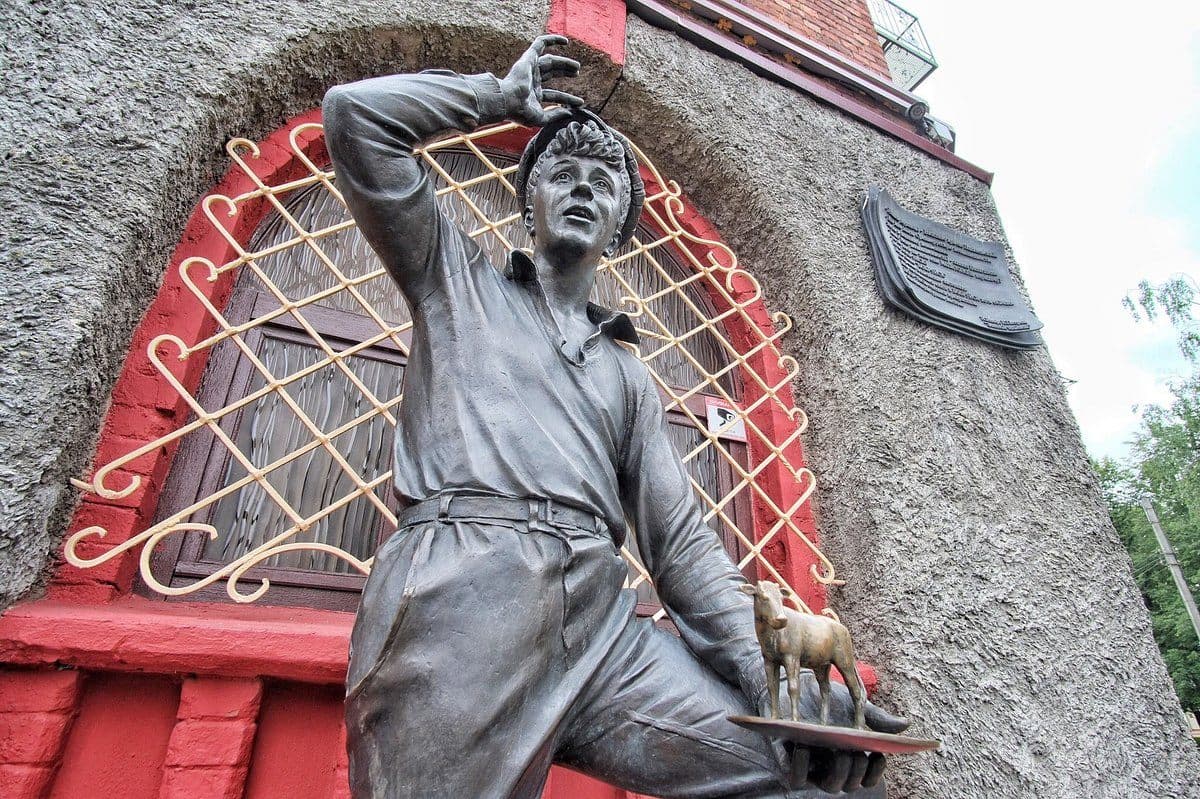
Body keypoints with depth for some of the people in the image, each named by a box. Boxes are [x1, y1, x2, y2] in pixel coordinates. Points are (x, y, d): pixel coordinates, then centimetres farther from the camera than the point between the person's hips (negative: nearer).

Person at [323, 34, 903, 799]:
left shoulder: (627, 373, 23)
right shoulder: (459, 282, 18)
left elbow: (682, 539, 14)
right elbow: (355, 113, 10)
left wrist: (774, 684, 3)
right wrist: (504, 95, 20)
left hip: (603, 620, 4)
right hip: (461, 591, -3)